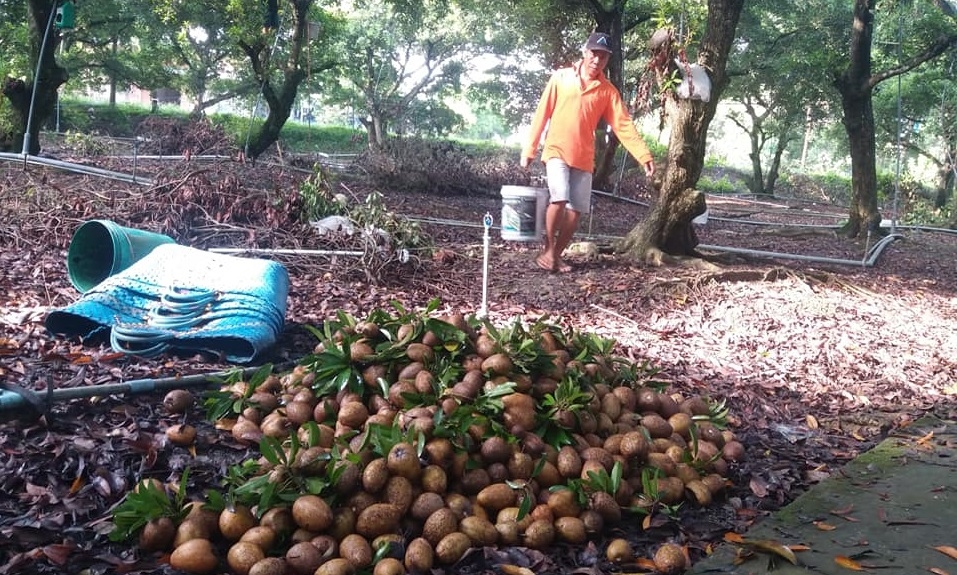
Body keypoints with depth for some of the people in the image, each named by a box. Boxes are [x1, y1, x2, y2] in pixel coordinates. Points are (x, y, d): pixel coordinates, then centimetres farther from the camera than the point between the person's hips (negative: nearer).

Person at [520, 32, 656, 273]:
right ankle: (547, 251, -3)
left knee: (576, 210, 0)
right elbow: (542, 113, 2)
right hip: (557, 151, -3)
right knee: (559, 199, -20)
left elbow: (624, 125, -1)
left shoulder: (608, 91, 4)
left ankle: (557, 254, 17)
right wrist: (529, 148, -1)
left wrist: (644, 155, -10)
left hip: (584, 158, 3)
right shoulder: (561, 77, 0)